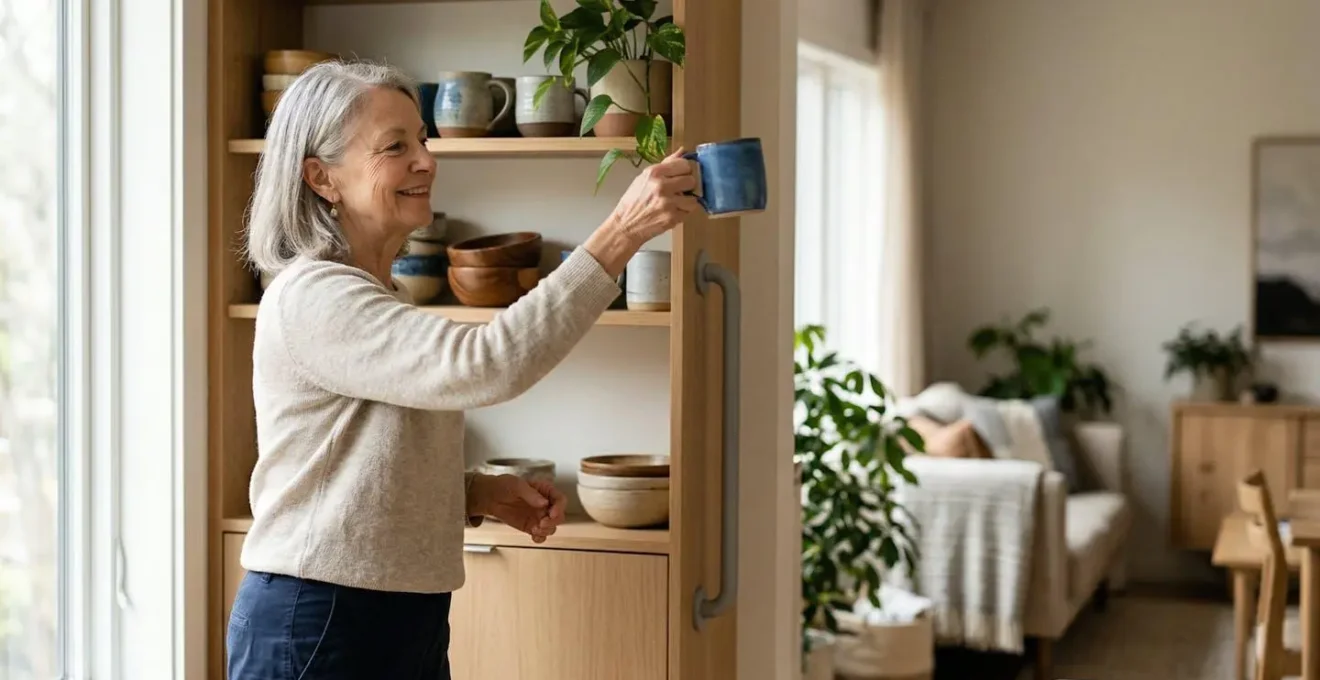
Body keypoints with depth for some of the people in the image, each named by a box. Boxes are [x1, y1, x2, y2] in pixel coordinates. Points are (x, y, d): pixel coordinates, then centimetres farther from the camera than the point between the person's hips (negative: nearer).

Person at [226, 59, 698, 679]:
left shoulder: (382, 301, 15)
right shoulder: (310, 296, -17)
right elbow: (486, 365, -29)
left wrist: (478, 493, 2)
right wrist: (621, 233, -30)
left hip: (407, 624, 9)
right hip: (317, 626, -9)